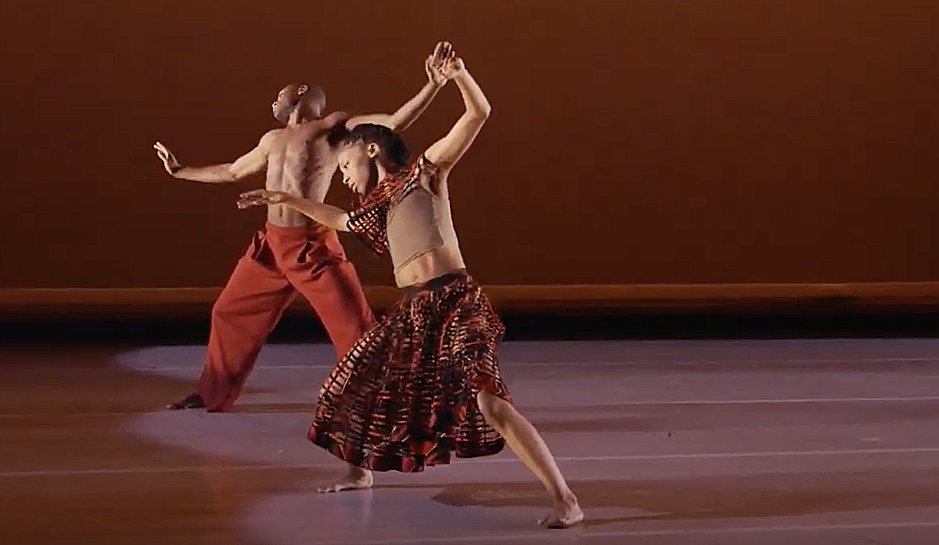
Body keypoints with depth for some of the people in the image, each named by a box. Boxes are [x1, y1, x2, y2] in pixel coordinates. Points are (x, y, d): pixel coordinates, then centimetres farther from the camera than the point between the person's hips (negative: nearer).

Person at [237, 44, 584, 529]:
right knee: (358, 383, 21)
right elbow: (341, 221, 45)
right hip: (412, 311, 8)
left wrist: (458, 75, -22)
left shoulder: (425, 171, 4)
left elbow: (478, 115, -5)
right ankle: (360, 470, 47)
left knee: (489, 401, -21)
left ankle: (565, 500, -24)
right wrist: (286, 199, 48)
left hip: (452, 303, -8)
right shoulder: (378, 206, 22)